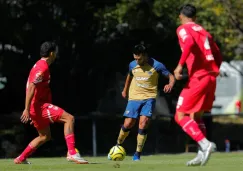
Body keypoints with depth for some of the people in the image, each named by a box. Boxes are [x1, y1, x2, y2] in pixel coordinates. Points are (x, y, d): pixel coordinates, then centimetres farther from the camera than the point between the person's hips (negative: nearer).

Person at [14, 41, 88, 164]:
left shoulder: (40, 66, 18)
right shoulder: (43, 67, -14)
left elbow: (31, 88, 24)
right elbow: (31, 88, -23)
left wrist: (30, 110, 28)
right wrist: (27, 110, -27)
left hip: (38, 106, 11)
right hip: (39, 106, -11)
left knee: (45, 136, 21)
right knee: (69, 118, -17)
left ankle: (21, 159, 25)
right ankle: (72, 153, -24)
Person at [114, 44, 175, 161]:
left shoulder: (156, 66, -10)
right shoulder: (132, 65, 1)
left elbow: (171, 77, -5)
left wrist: (170, 84, -28)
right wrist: (125, 90, 34)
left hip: (149, 98, -3)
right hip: (134, 98, 3)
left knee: (143, 123, -17)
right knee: (128, 124, -3)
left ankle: (137, 154, -5)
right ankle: (118, 145, 24)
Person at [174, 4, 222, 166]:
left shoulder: (183, 29, 0)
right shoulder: (204, 31, 21)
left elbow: (189, 43, -22)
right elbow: (218, 56, 18)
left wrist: (180, 65, -20)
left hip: (198, 77, -7)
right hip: (211, 77, 7)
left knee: (180, 116, -3)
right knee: (195, 116, 19)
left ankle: (205, 144, -21)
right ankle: (202, 153, 9)